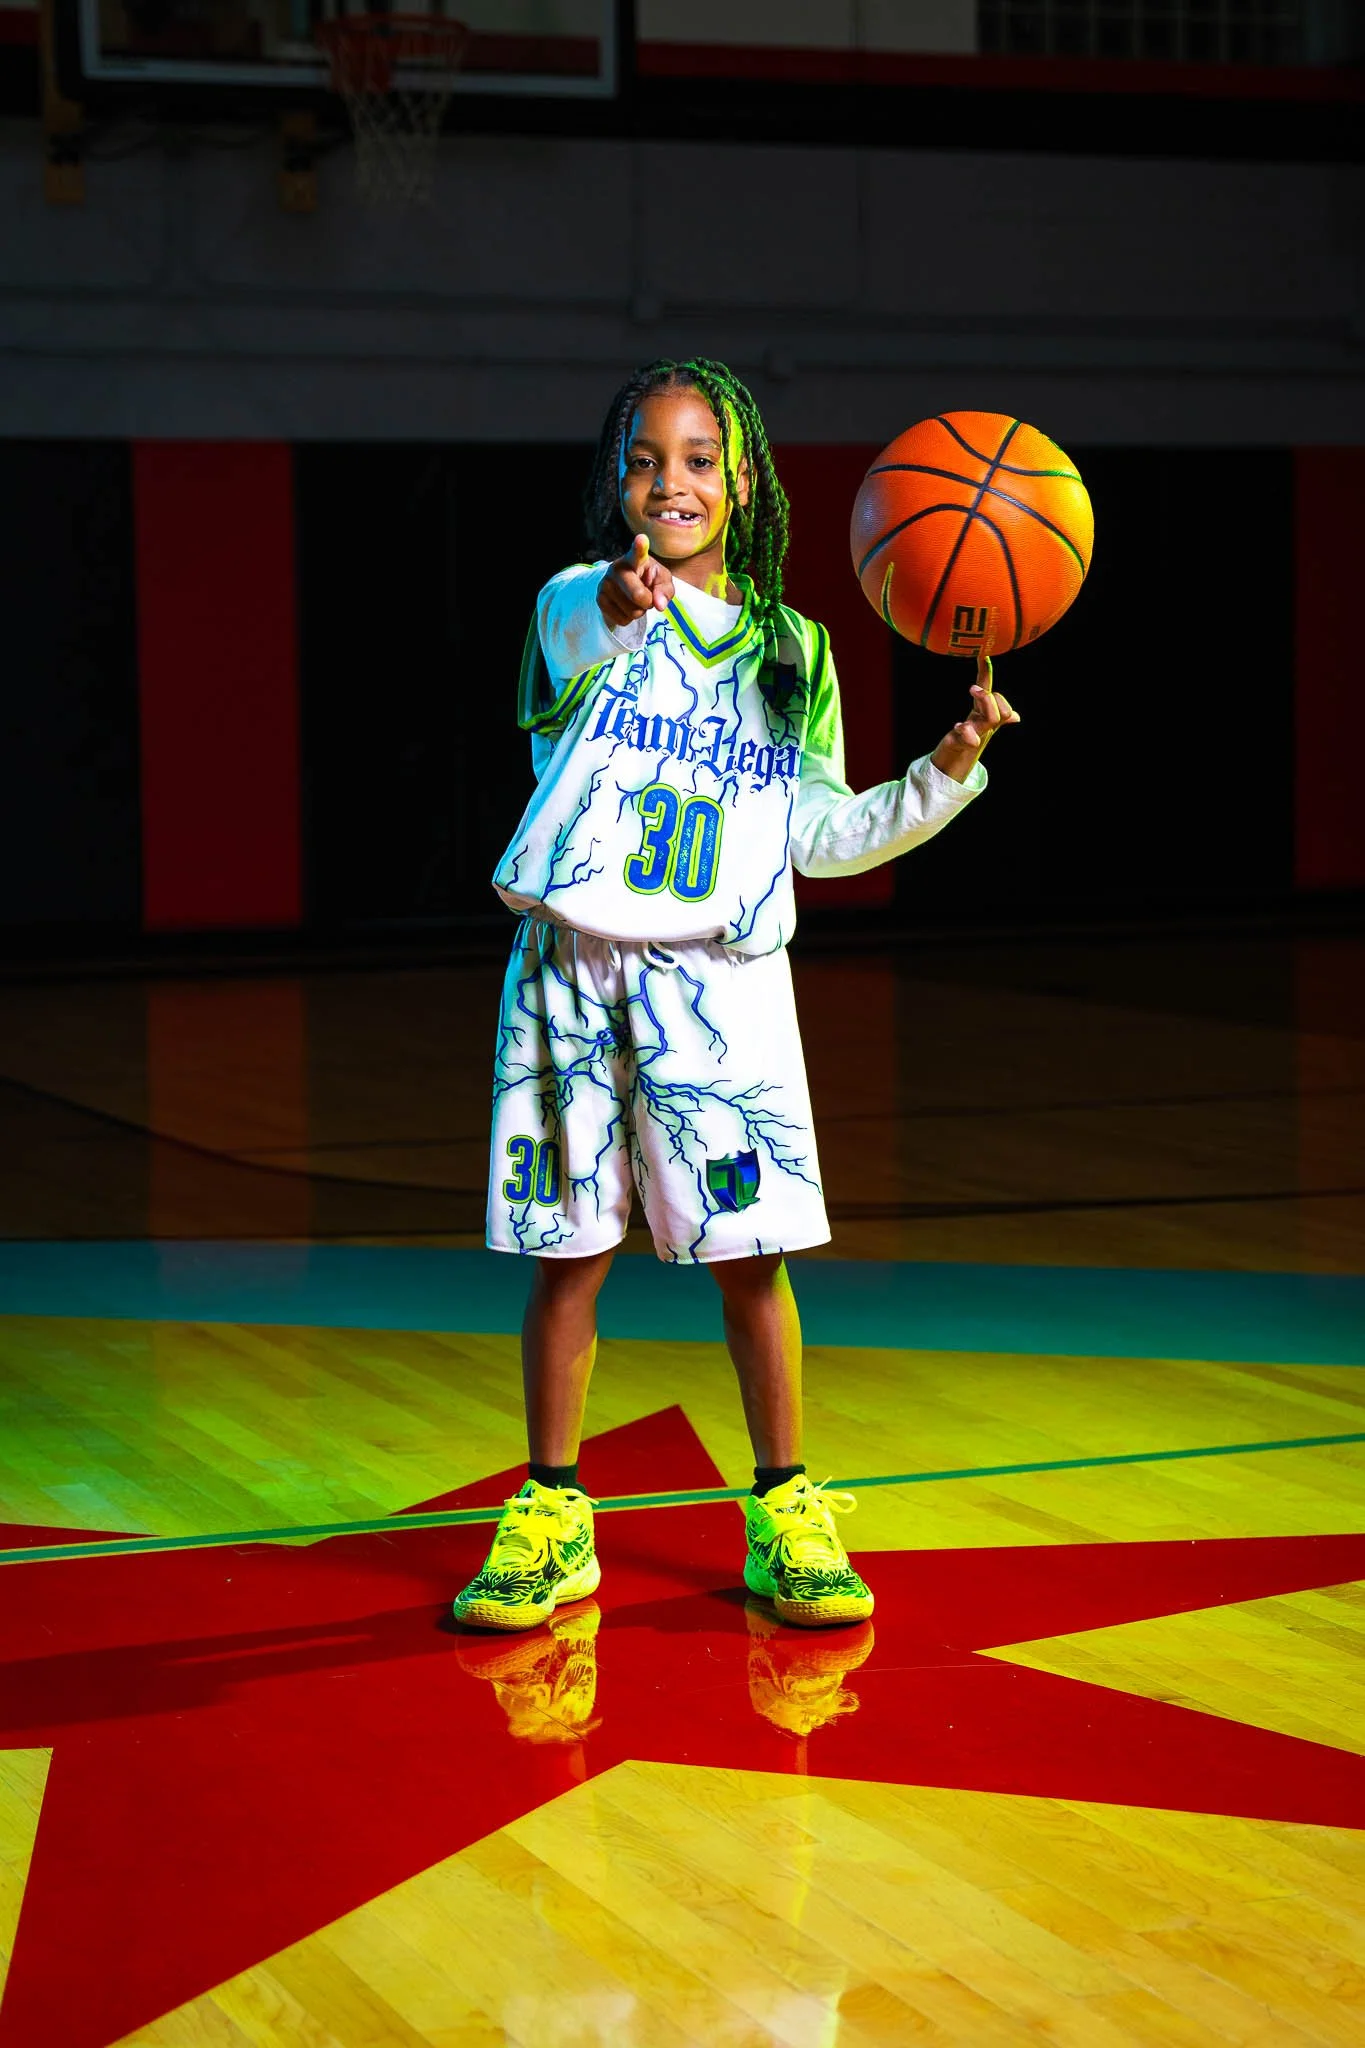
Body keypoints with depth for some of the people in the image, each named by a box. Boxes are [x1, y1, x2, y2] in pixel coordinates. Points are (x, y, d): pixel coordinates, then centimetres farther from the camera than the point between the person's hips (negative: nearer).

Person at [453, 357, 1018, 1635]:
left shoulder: (792, 651, 11)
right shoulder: (580, 602, 0)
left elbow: (820, 837, 13)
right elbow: (575, 642, -27)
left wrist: (945, 775, -1)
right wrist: (619, 605, -51)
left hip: (721, 979, 2)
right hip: (574, 968, -1)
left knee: (751, 1255, -1)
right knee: (567, 1253, 4)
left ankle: (784, 1510, 14)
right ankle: (552, 1517, 17)